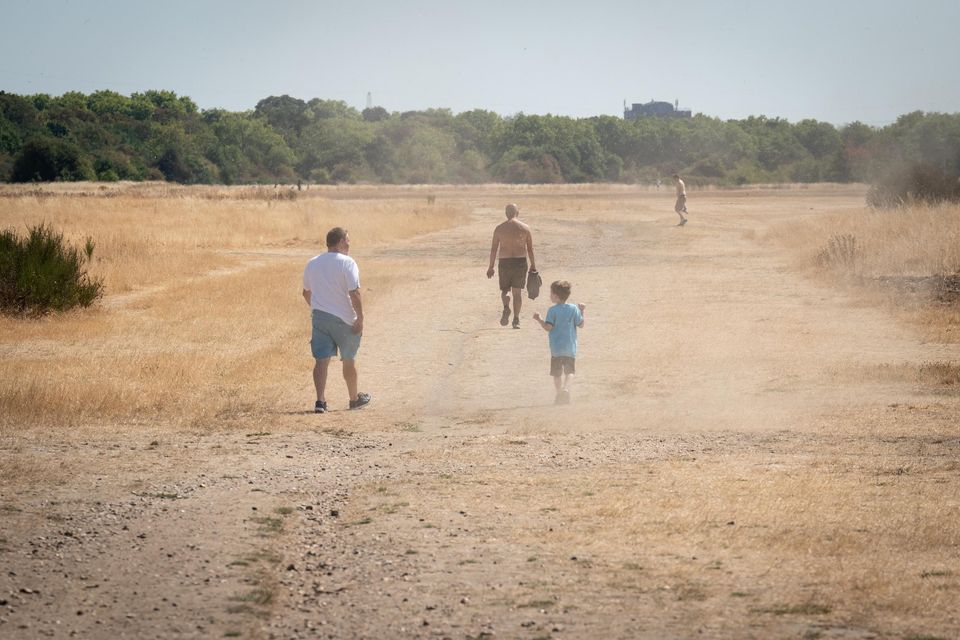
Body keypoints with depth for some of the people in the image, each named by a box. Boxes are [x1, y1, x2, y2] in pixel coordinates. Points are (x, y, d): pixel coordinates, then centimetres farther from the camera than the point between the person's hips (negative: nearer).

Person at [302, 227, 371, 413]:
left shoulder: (312, 263, 7)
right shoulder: (347, 263, -13)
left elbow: (306, 292, 18)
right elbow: (354, 293, -20)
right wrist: (360, 319, -14)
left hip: (319, 316, 4)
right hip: (344, 319, -4)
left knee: (321, 360, -2)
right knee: (349, 360, 13)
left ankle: (320, 401, -17)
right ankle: (355, 398, 29)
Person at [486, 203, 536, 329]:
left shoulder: (499, 228, -1)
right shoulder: (525, 228, -1)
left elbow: (494, 249, 0)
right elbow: (530, 249, 1)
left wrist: (491, 267, 5)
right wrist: (533, 266, 9)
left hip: (505, 262, 0)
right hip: (520, 262, 0)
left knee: (505, 290, 14)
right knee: (517, 292, 10)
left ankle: (506, 307, -17)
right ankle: (516, 320, 5)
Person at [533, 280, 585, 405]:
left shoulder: (552, 310, -9)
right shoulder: (574, 309, -2)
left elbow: (548, 327, -14)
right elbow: (581, 325, 3)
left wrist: (539, 319, 1)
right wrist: (581, 312, 16)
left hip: (556, 348, -2)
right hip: (570, 347, 2)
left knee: (557, 373, 10)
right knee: (570, 371, 6)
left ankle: (559, 394, 10)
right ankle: (566, 389, -18)